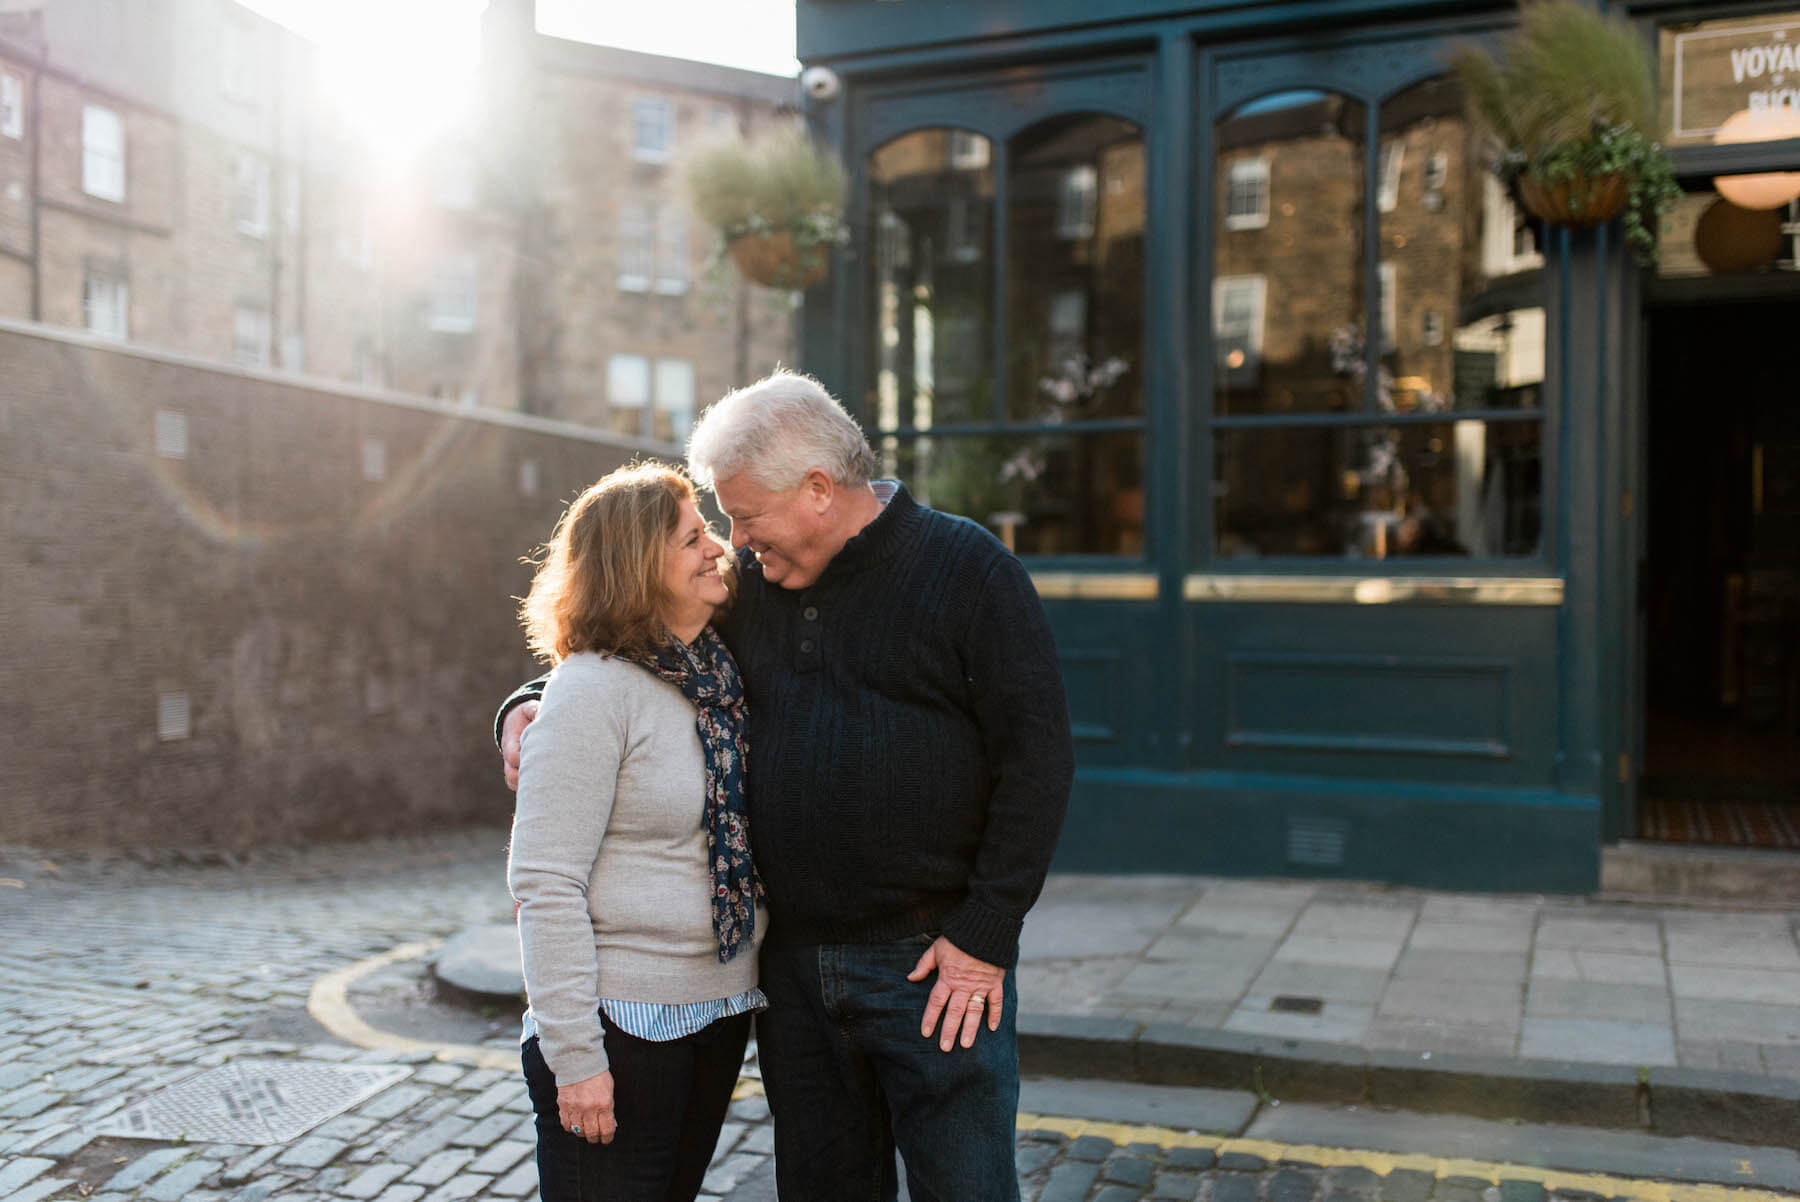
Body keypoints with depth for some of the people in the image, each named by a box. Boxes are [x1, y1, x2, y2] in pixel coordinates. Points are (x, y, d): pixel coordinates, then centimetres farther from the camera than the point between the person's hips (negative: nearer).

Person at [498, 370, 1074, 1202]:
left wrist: (985, 937, -12)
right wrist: (529, 706, 2)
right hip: (792, 966, 5)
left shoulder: (967, 569, -7)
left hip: (932, 963, -5)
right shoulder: (749, 583, 8)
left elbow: (1037, 758, -10)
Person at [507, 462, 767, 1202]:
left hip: (721, 1009, 7)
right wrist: (574, 1055, -19)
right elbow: (545, 883, -18)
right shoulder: (593, 689, -16)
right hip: (622, 1023, -7)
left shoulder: (721, 673, 6)